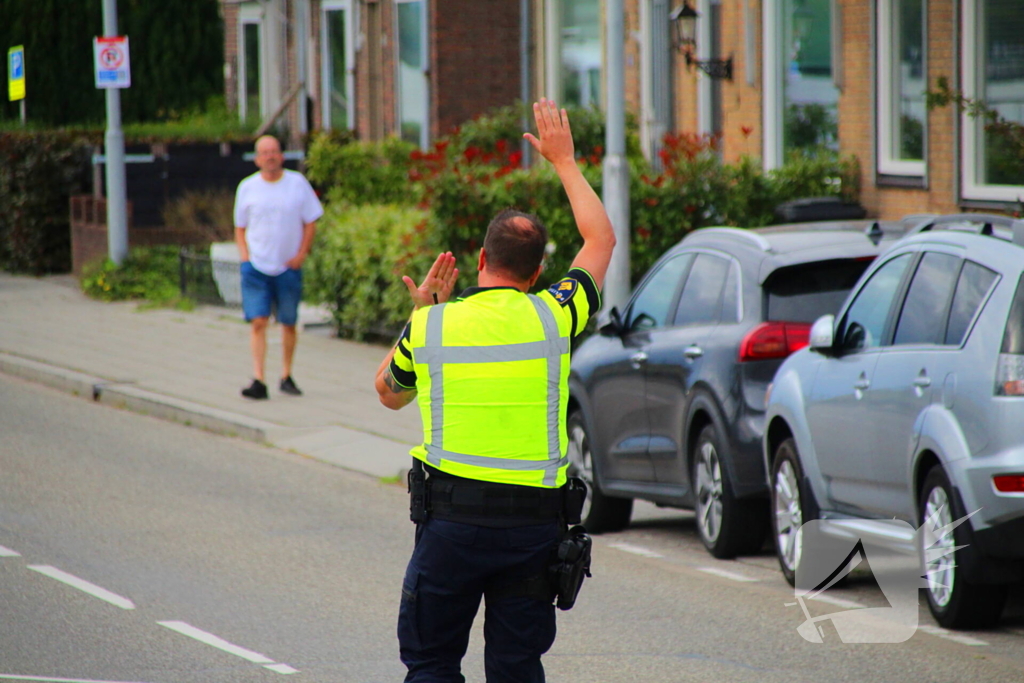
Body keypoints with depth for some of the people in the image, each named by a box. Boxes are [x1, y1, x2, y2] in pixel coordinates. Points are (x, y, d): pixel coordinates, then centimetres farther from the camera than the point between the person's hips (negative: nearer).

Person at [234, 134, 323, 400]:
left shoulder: (297, 183, 1)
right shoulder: (247, 187, 4)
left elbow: (310, 222, 5)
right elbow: (240, 228, 12)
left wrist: (301, 254, -6)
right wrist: (245, 256, -3)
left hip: (289, 267, 1)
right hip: (256, 266, 0)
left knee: (289, 323, 9)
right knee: (258, 321, -11)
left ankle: (286, 376, 24)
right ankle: (258, 380, -14)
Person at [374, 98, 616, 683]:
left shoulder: (430, 327, -2)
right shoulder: (552, 317, -2)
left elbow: (389, 393, 20)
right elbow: (602, 239, 17)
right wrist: (564, 160, 27)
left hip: (452, 519, -1)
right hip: (535, 520, 1)